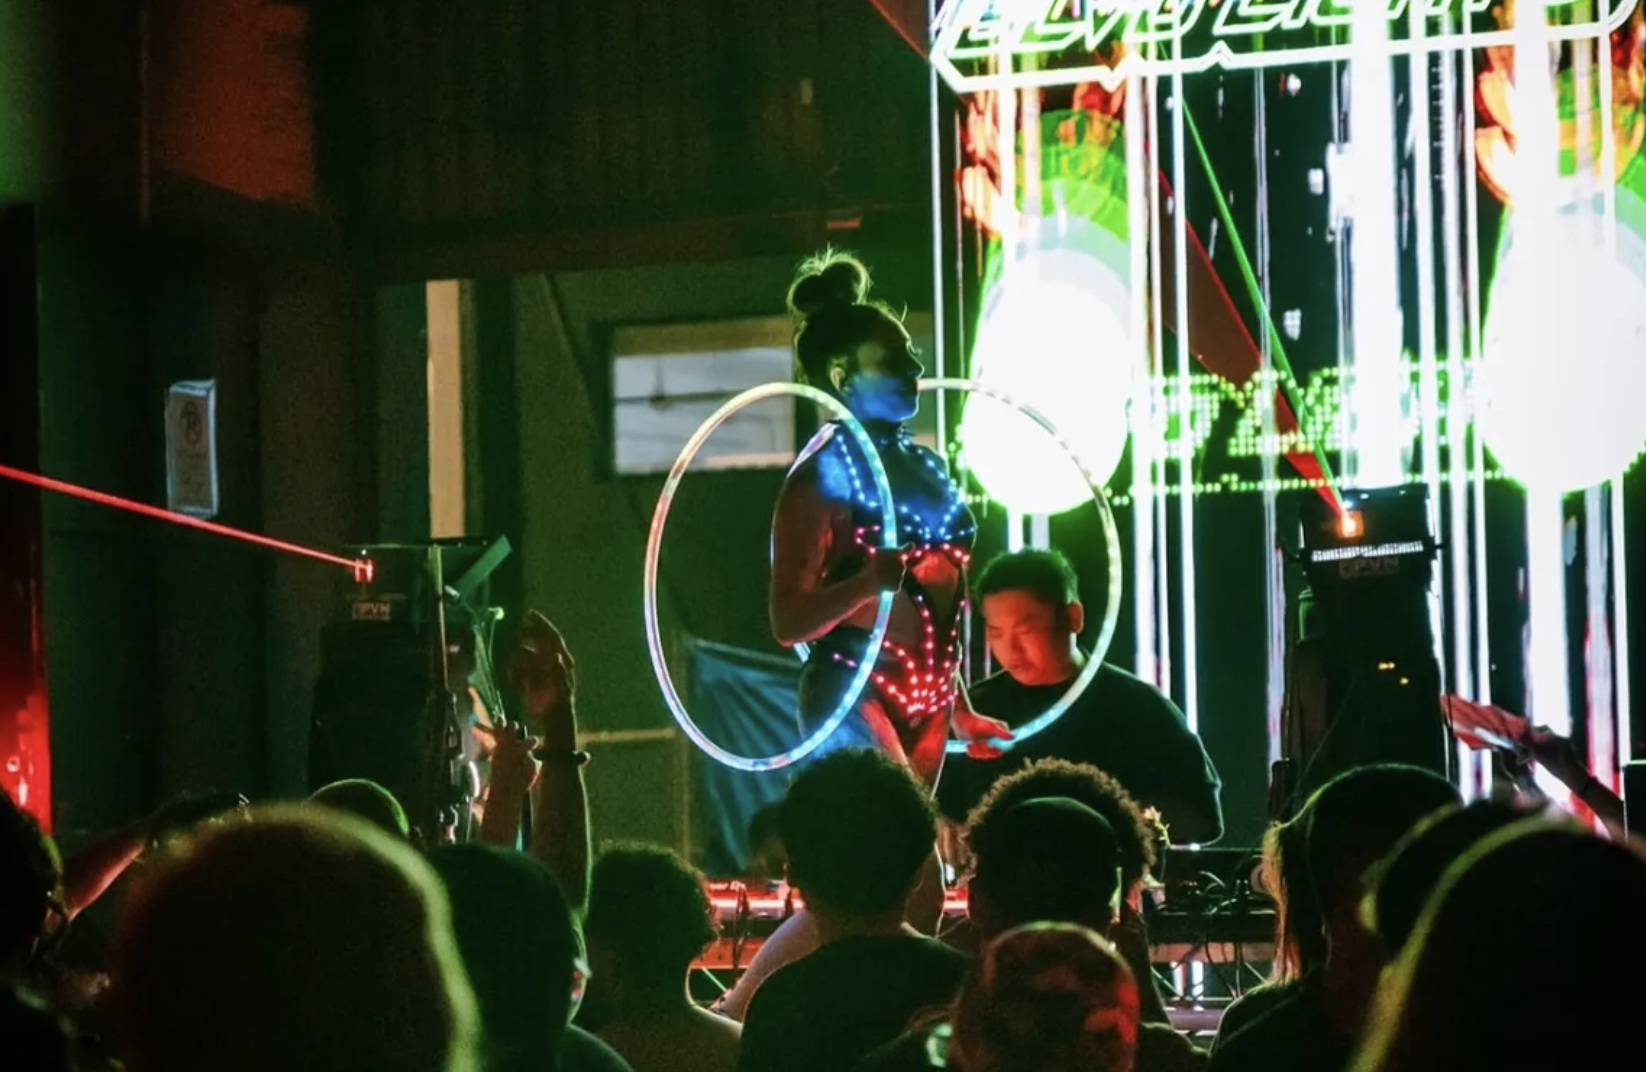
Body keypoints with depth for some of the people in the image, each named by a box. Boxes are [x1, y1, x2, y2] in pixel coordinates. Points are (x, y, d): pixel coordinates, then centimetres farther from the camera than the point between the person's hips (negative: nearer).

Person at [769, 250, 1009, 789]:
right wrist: (867, 583, -31)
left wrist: (959, 712, 25)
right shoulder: (825, 472, -9)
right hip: (854, 700, -8)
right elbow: (789, 622, -15)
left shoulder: (925, 466, 14)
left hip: (928, 702, 8)